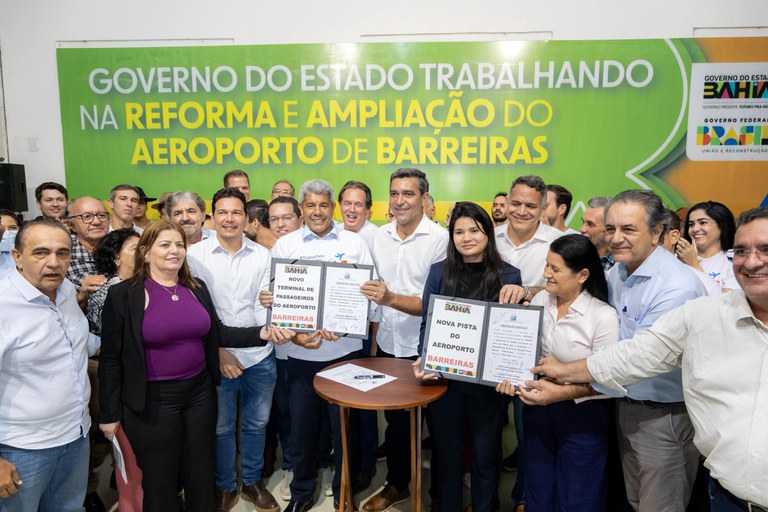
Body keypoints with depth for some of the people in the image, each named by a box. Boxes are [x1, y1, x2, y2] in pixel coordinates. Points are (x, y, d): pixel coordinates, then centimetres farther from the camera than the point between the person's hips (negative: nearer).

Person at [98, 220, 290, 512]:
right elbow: (111, 358, -8)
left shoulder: (196, 288, 4)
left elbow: (216, 333, 6)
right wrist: (110, 413, -6)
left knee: (201, 474, 18)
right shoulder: (123, 295, -11)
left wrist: (261, 333, -8)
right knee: (159, 481, 12)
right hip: (151, 402, -4)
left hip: (200, 393, 5)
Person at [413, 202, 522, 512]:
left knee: (485, 452, 14)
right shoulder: (439, 271, 1)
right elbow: (427, 323, 1)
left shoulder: (508, 275, -2)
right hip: (444, 376, 1)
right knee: (447, 450, 15)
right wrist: (423, 360, -15)